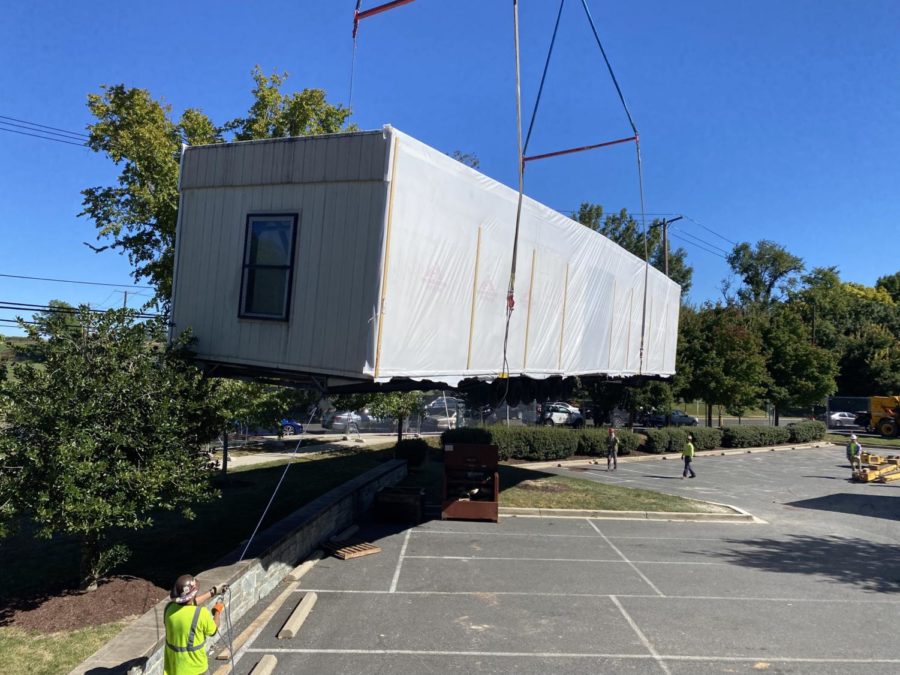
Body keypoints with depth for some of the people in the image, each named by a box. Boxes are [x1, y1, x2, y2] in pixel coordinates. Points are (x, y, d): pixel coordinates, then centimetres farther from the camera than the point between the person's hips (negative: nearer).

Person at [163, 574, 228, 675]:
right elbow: (213, 630, -6)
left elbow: (192, 602, 11)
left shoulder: (169, 609, -9)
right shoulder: (200, 613, -26)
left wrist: (214, 591, 20)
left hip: (173, 666, 5)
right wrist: (218, 611, 12)